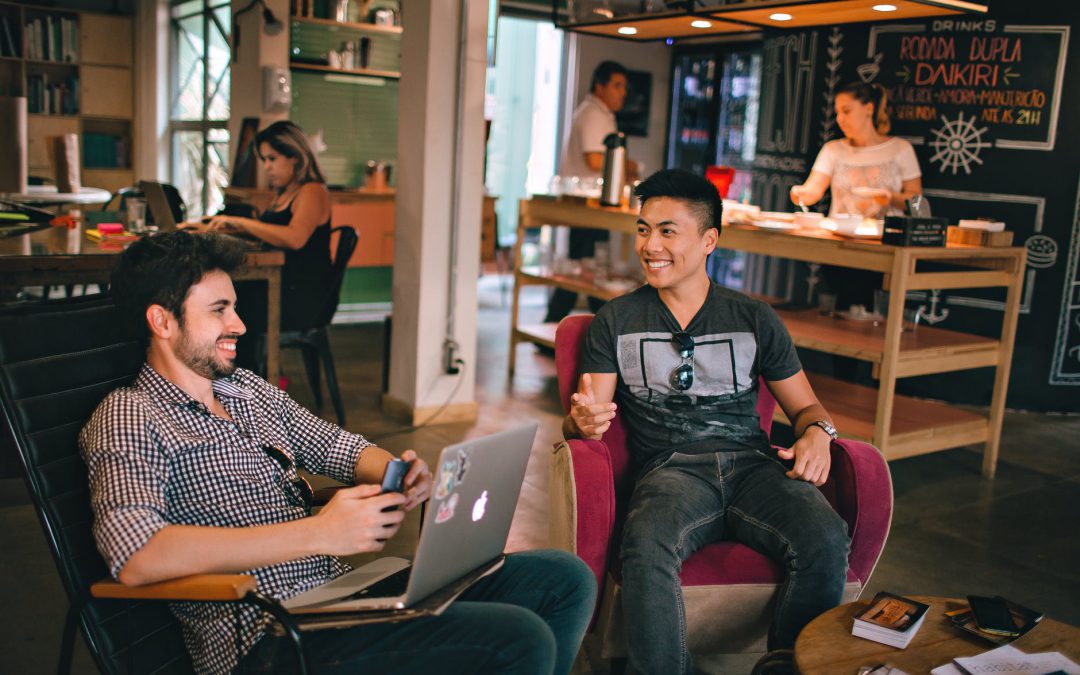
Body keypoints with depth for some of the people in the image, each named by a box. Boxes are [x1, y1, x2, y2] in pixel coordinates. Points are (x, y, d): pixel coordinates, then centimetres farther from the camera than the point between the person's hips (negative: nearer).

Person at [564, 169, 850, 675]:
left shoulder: (755, 319, 16)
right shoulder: (616, 321, 14)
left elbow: (805, 406, 21)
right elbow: (585, 416, 8)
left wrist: (817, 433, -4)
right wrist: (582, 420, -17)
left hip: (753, 463, 2)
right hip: (671, 468, -1)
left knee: (826, 538, -29)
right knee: (646, 544, -36)